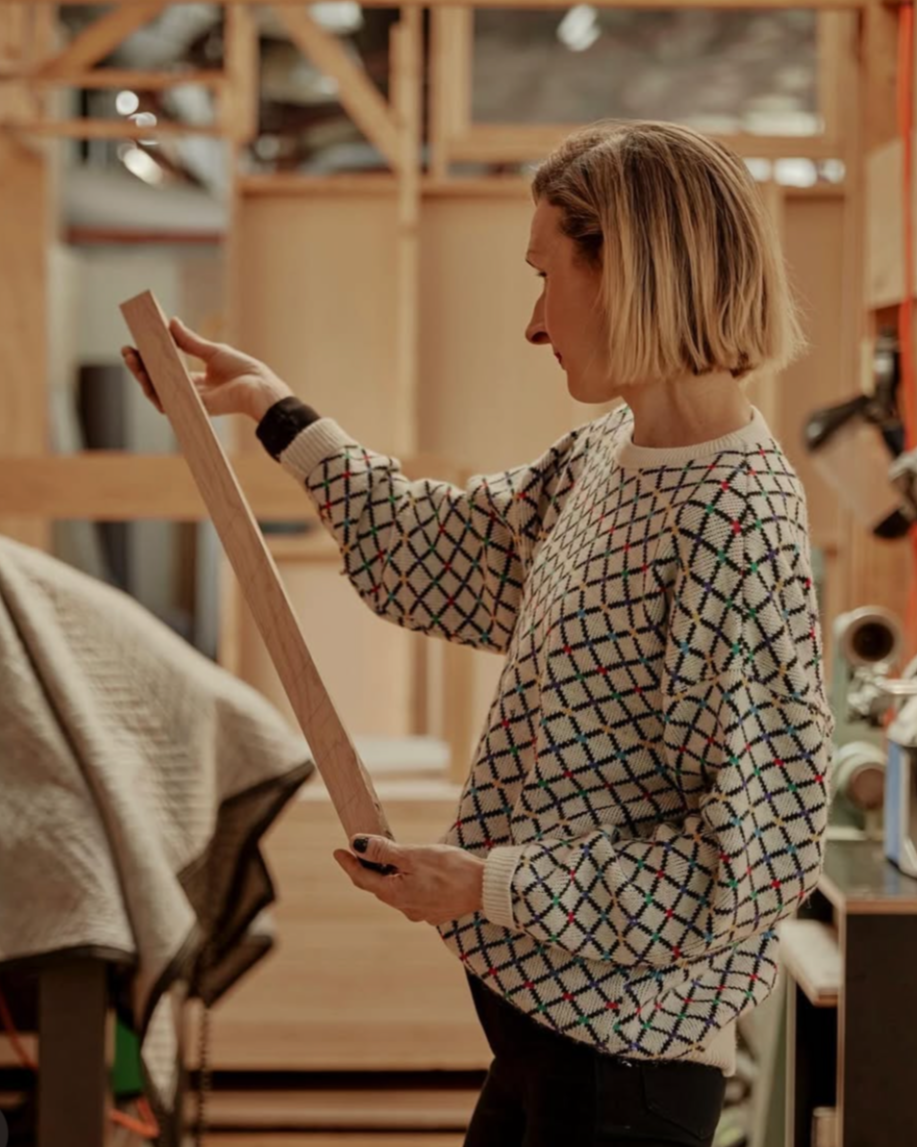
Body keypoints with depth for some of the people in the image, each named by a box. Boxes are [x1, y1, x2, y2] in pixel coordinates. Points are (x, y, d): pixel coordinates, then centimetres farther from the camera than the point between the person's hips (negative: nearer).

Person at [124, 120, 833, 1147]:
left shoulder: (739, 525, -25)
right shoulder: (604, 457, 3)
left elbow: (755, 859, -25)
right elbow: (438, 550, 19)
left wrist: (492, 886, -20)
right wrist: (271, 407, 21)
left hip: (622, 1062, -8)